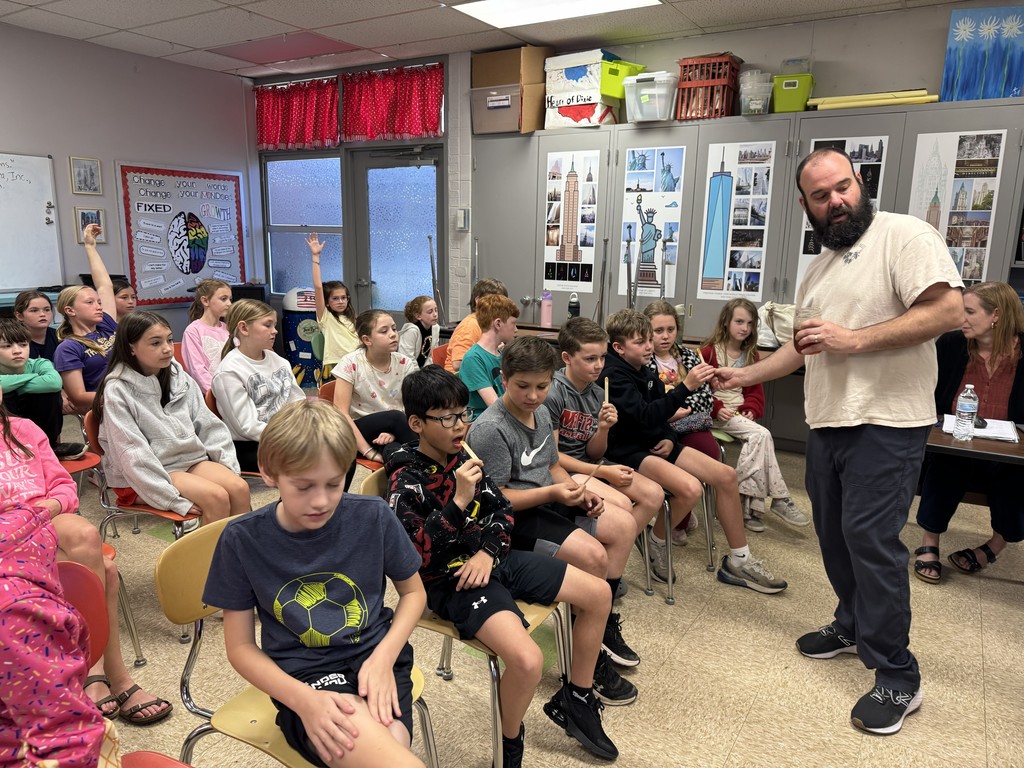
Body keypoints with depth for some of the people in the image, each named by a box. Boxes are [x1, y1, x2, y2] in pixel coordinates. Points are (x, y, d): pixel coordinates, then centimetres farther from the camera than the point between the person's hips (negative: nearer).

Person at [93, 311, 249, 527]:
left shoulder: (179, 377, 6)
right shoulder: (117, 390, -10)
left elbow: (209, 425, 10)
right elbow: (133, 455, -16)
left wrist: (229, 466, -3)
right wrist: (177, 500, -21)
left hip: (190, 459, 5)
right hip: (145, 476, -5)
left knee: (239, 488, -21)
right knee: (216, 496, -26)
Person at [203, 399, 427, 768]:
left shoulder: (373, 517, -6)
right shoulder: (242, 539, -7)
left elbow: (413, 591, 9)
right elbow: (240, 646, 0)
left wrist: (384, 657, -8)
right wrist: (302, 699, -16)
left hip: (375, 657, 3)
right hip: (304, 675, -2)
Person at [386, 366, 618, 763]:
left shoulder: (464, 457, 5)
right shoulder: (405, 479, -14)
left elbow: (503, 511, 10)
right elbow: (413, 552, -24)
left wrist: (488, 551, -9)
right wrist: (458, 501, -30)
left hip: (491, 559, 8)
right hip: (451, 579, -7)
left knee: (598, 594, 5)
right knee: (527, 660, -29)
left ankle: (577, 697, 25)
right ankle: (509, 745, 5)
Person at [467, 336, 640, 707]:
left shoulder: (541, 413, 6)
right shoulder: (490, 429, -22)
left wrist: (578, 490, -2)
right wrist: (552, 493, -27)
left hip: (547, 502, 10)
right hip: (511, 517, -10)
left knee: (623, 524, 7)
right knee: (592, 554, -25)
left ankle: (605, 623, 19)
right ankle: (591, 661, -6)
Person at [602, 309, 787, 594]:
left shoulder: (644, 371, 9)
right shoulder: (613, 376, -17)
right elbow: (645, 416, -29)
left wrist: (670, 439, -2)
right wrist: (686, 387, -34)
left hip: (655, 444, 9)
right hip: (629, 451, -9)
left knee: (726, 475, 0)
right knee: (690, 488, -31)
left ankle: (738, 561, 11)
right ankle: (657, 540, 0)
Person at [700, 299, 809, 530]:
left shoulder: (751, 355, 17)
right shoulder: (709, 352, -2)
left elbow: (755, 390, 16)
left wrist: (751, 410, -3)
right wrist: (717, 409, -18)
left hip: (741, 414, 5)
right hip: (717, 414, -5)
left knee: (757, 438, -26)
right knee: (762, 435, -26)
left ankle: (749, 502, -20)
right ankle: (778, 499, -20)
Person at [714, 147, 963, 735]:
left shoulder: (905, 235, -8)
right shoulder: (819, 268, 17)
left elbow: (947, 310, -19)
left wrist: (854, 339, -21)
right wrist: (744, 375, 19)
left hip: (887, 423, -8)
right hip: (828, 422, 8)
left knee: (870, 538, -9)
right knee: (835, 533, 15)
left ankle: (898, 678, 5)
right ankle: (854, 626, 35)